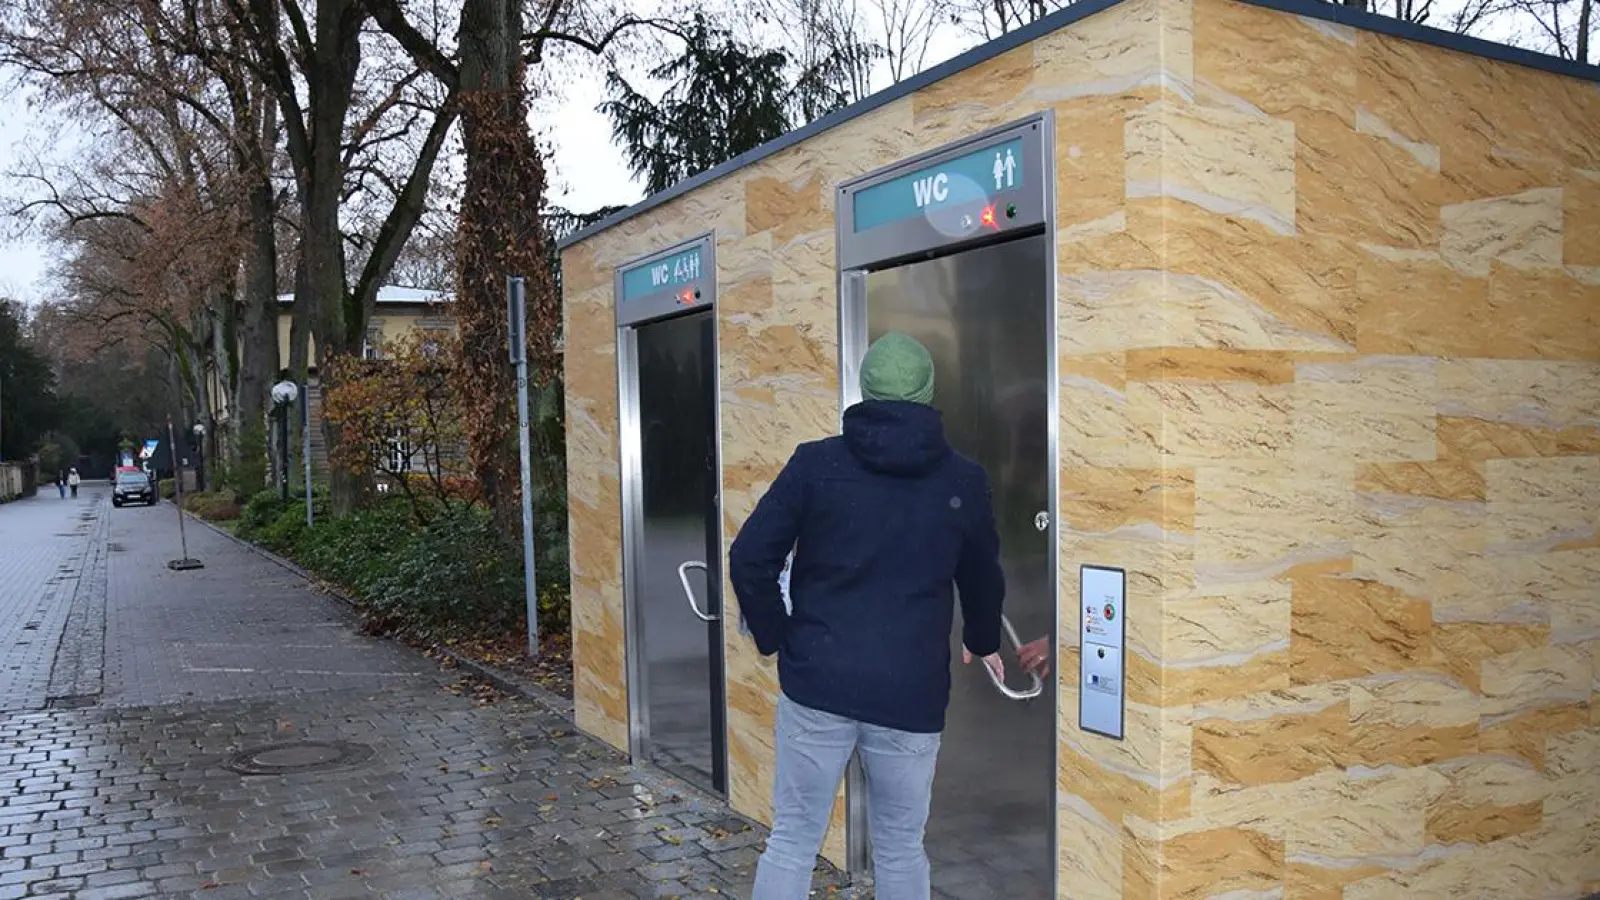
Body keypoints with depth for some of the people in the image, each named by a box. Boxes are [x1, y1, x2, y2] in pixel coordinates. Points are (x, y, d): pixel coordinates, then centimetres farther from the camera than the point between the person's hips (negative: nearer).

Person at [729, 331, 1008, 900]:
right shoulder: (963, 480, 3)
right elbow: (984, 578, 17)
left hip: (818, 683, 0)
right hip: (911, 697, 1)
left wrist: (775, 637, 9)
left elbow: (749, 558, -6)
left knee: (791, 842, 11)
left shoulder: (816, 463, -2)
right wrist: (983, 644, 35)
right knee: (901, 850, 16)